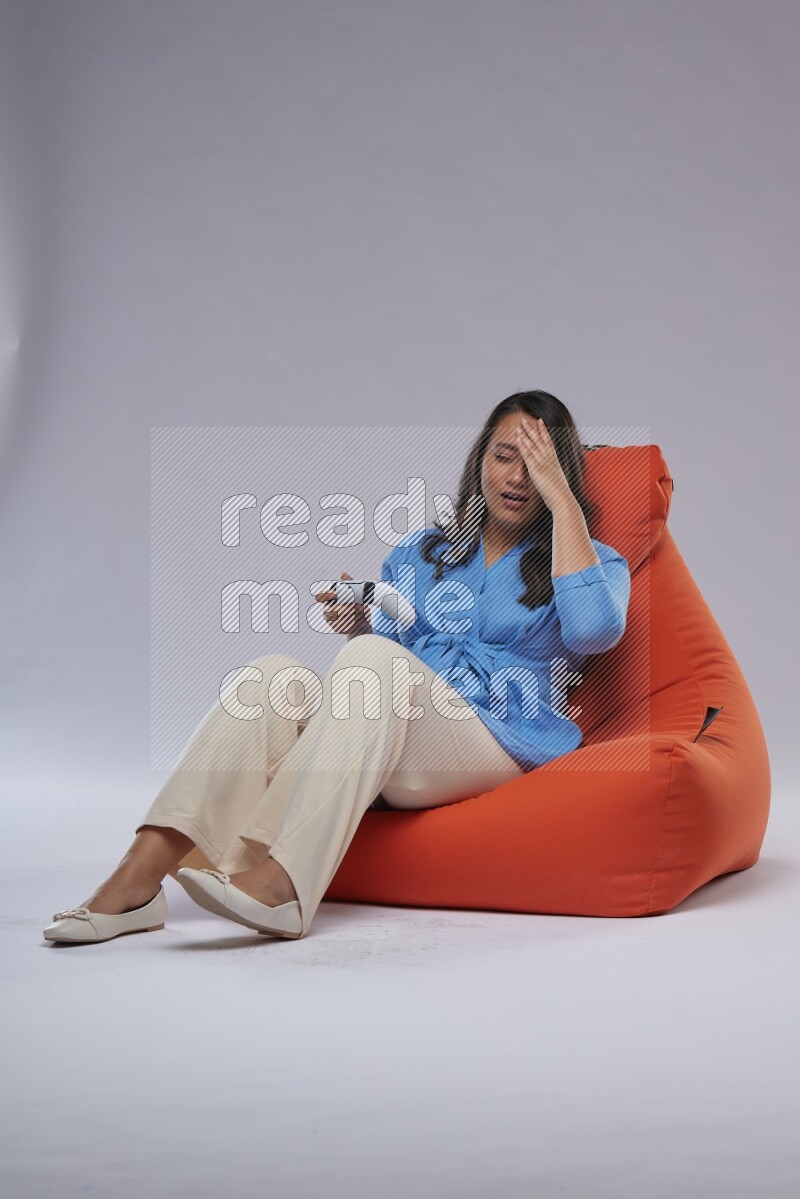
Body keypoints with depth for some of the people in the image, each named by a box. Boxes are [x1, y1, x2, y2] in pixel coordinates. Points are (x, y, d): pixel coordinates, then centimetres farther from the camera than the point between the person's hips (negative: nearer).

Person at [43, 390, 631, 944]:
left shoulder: (595, 561, 11)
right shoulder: (418, 552, 23)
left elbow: (593, 629, -14)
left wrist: (562, 499, -9)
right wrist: (357, 625, 0)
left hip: (501, 748, -4)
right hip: (400, 761, 4)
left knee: (374, 657, -31)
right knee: (275, 673, -23)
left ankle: (281, 883, -45)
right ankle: (139, 875, -35)